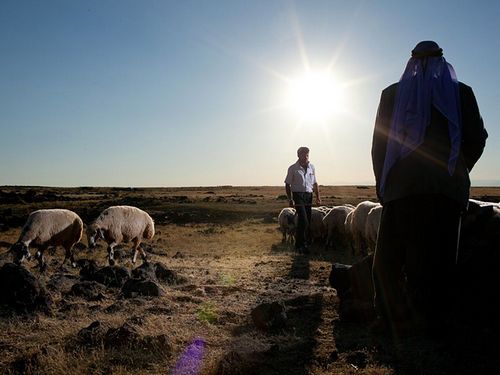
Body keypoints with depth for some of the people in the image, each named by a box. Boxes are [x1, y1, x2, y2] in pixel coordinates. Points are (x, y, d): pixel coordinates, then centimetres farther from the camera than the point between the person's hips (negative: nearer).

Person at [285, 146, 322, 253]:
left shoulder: (311, 167, 12)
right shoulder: (293, 168, -3)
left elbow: (315, 183, 17)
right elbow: (288, 185, -2)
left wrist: (318, 196, 6)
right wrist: (290, 199, -11)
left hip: (309, 195, 5)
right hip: (298, 195, -5)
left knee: (308, 220, 8)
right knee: (303, 220, -15)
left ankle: (303, 244, 21)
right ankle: (301, 245, -6)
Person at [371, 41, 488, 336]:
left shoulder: (392, 94, 8)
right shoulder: (461, 93, 9)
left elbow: (379, 145, 5)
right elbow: (477, 140, 8)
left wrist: (383, 184, 14)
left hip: (402, 185, 0)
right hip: (447, 188, 1)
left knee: (390, 259, 8)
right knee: (438, 259, 7)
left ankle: (397, 321, 9)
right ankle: (433, 323, 12)